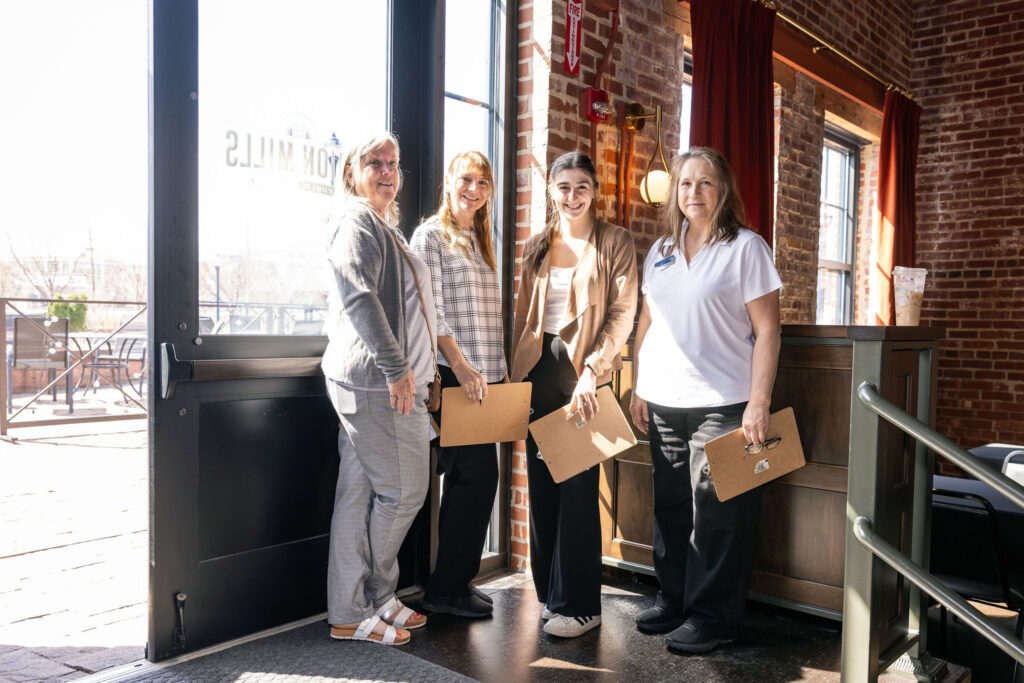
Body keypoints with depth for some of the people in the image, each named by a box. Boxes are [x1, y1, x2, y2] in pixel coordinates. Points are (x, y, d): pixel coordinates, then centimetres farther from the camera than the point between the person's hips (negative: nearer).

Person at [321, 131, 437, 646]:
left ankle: (351, 611, 19)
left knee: (360, 495, 11)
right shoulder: (357, 220, -8)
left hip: (374, 379, 10)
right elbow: (361, 298, -21)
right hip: (377, 379, -10)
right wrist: (396, 366, -22)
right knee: (403, 489, -2)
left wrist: (412, 369, 24)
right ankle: (372, 600, 13)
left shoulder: (381, 225, 24)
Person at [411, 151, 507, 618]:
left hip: (484, 373, 8)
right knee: (478, 474, -8)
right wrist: (461, 365, -20)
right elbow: (431, 308, -13)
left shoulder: (480, 242, 21)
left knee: (466, 477, 11)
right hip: (453, 374, -8)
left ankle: (453, 581, 22)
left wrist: (498, 367, 14)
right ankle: (447, 588, 4)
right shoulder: (431, 235, -4)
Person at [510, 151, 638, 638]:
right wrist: (517, 375, 9)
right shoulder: (537, 247, 14)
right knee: (541, 481, 8)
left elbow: (622, 313, -7)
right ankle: (549, 591, 22)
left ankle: (578, 604, 6)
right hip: (539, 366, 5)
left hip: (584, 368, -5)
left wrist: (591, 372, -17)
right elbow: (523, 314, 16)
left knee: (577, 483, -4)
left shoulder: (614, 243, 0)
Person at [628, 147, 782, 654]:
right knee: (669, 506, 12)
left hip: (722, 404, -5)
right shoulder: (660, 252, 14)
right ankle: (672, 599, 27)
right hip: (663, 403, 5)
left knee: (717, 513, 0)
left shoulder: (746, 247, -1)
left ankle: (711, 616, 13)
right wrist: (638, 387, 12)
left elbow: (767, 331, -5)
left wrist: (758, 403, -13)